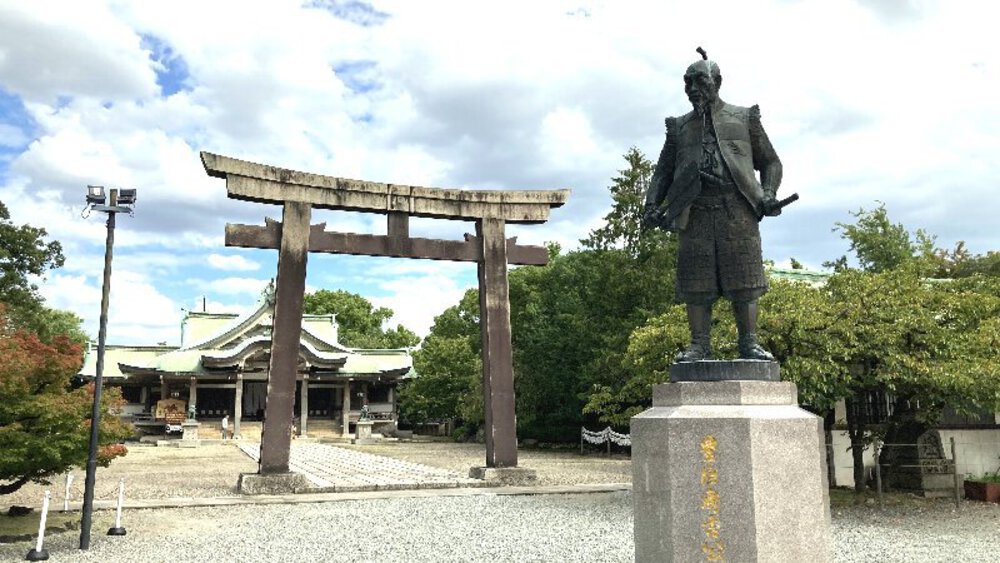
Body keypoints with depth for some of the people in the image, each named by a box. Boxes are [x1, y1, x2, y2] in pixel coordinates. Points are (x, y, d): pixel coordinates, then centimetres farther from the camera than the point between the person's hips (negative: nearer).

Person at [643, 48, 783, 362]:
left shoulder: (744, 118, 16)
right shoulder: (678, 127, 20)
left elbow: (770, 162, 16)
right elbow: (663, 170, 17)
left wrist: (767, 194, -2)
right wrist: (652, 204, 1)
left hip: (737, 209, -1)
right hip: (694, 211, 1)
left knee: (743, 278, -4)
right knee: (696, 282, -3)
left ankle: (749, 342, 1)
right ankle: (699, 344, 1)